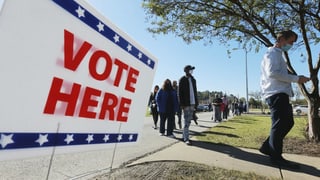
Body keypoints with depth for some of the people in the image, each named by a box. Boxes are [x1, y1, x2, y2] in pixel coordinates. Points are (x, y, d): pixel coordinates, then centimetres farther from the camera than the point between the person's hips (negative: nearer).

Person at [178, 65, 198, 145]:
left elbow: (195, 92, 17)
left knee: (188, 121, 12)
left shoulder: (193, 80, 16)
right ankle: (186, 138, 1)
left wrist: (196, 102, 11)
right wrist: (182, 104, -15)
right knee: (186, 121, -5)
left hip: (192, 103, 7)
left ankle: (184, 136, 23)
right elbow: (180, 93, -9)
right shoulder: (182, 79, -3)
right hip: (186, 104, -7)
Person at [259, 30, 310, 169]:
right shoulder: (272, 53, -4)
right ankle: (276, 157, -2)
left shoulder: (278, 55, 29)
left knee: (287, 123, 12)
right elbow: (272, 73, -20)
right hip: (276, 93, -10)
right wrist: (296, 79, -16)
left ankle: (267, 147, 18)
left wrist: (295, 79, 16)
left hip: (280, 94, 10)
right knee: (279, 125, -9)